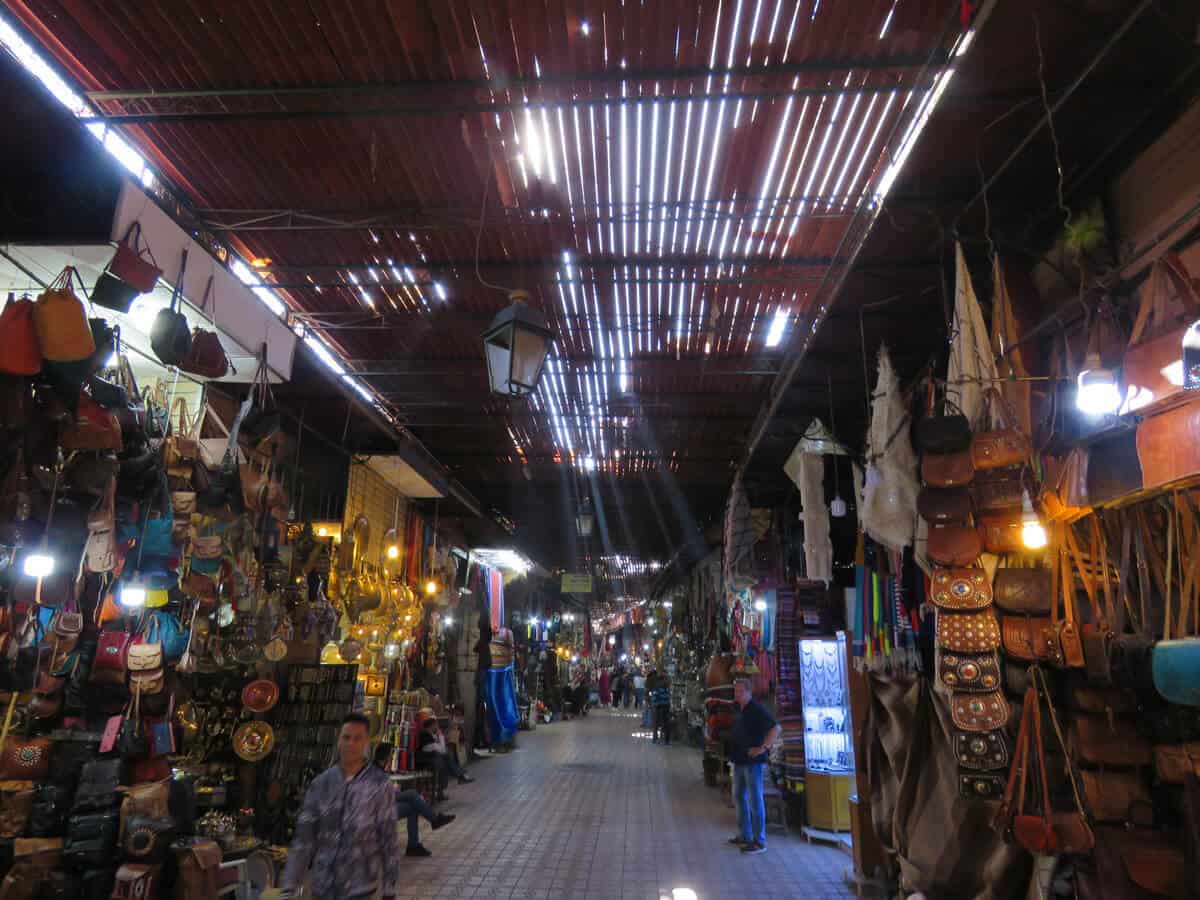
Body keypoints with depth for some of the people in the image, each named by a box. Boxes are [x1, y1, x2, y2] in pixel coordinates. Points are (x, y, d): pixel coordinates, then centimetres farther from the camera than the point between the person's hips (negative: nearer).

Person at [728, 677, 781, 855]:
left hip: (753, 761, -9)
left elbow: (776, 728, -24)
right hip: (740, 760, 9)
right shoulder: (739, 708, 10)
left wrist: (763, 748, -23)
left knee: (755, 800, -4)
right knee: (739, 797, 17)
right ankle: (745, 836, 28)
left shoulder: (756, 709, -16)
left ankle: (759, 842, 3)